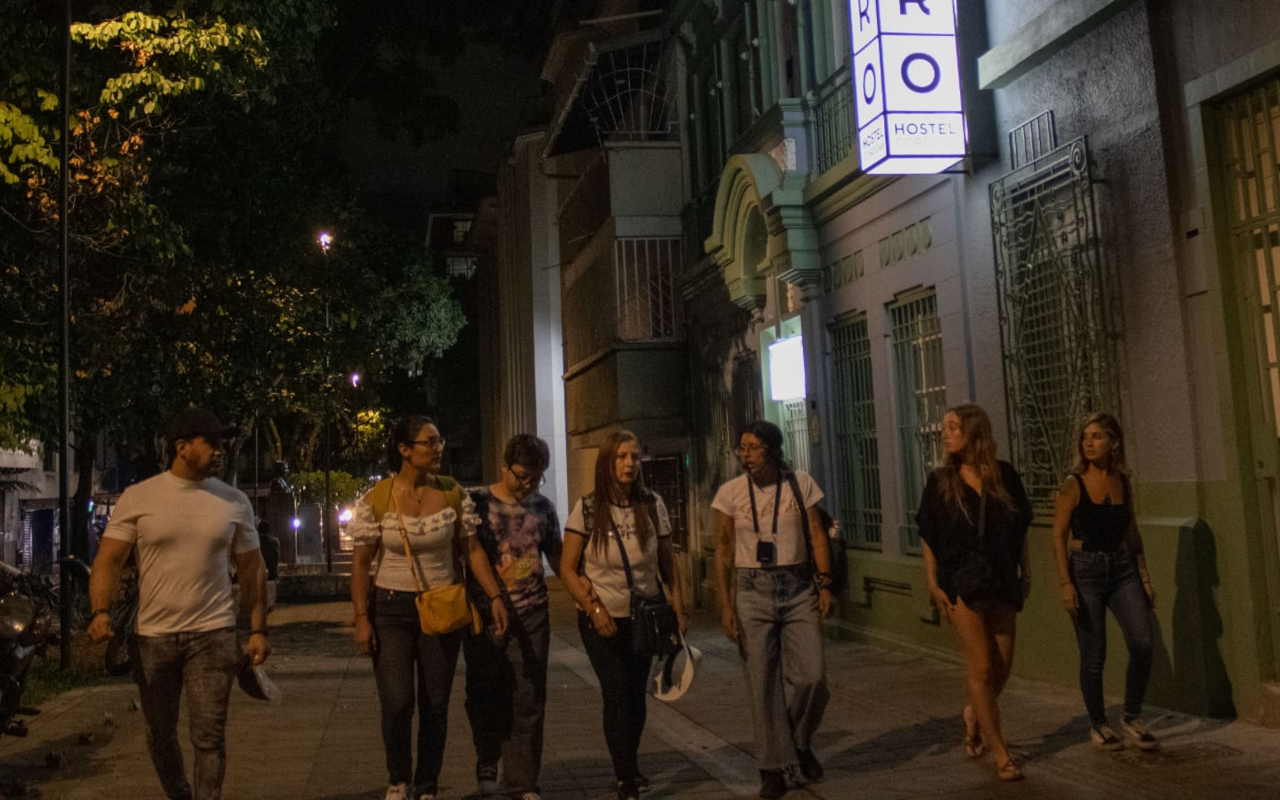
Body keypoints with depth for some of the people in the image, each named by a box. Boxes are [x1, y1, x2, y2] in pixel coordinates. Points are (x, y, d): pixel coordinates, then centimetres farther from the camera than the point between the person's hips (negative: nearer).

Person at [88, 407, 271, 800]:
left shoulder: (234, 502, 2)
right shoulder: (137, 497, -1)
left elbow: (252, 569, 7)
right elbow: (109, 560, -3)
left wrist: (258, 630, 2)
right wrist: (101, 611, -20)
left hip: (212, 635, -1)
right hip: (152, 636, 1)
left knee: (209, 737, -4)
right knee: (160, 736, 14)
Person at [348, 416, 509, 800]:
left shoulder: (454, 494, -3)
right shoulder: (376, 499, -8)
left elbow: (472, 550, 2)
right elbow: (361, 562, -4)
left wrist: (495, 596, -7)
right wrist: (361, 617, -8)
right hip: (392, 609, -2)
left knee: (435, 706, 5)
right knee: (397, 703, -9)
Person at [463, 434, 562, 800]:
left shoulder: (543, 507, 7)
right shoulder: (477, 502, -3)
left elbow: (556, 557, 14)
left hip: (531, 617, 2)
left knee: (527, 701, 4)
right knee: (484, 696, 10)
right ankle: (487, 763, 33)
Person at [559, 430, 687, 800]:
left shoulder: (652, 505, -2)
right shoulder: (587, 508, -9)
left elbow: (667, 562, 7)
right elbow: (567, 568, -7)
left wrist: (678, 607, 0)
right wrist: (594, 608, -15)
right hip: (602, 619, -3)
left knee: (636, 694, 12)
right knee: (618, 695, -4)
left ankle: (628, 765, 33)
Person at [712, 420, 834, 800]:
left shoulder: (801, 484, -1)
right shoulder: (730, 493, -2)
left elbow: (817, 538, 2)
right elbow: (723, 551, 0)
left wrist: (824, 583, -9)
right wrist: (725, 605, -5)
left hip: (798, 588, 1)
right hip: (752, 591, 0)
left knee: (812, 676, -6)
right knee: (763, 684, 1)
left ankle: (800, 743, 23)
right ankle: (773, 767, 15)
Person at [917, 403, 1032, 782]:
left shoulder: (1004, 476, 2)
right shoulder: (941, 481, -1)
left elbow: (1020, 530, 9)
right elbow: (929, 537, 1)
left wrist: (1026, 573, 7)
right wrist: (932, 583, -5)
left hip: (1001, 582, 2)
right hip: (962, 584, -2)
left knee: (1002, 666, 8)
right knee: (981, 668, -3)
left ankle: (974, 713, 38)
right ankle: (1001, 756, 5)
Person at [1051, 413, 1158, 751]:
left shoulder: (1122, 482, 6)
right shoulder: (1074, 484, -7)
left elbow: (1132, 532, 14)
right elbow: (1059, 536, -8)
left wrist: (1145, 576, 12)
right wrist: (1065, 583, -14)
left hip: (1122, 568, 4)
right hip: (1085, 570, -4)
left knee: (1142, 644, -8)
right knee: (1093, 655, 1)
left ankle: (1132, 718, 12)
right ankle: (1098, 725, 20)